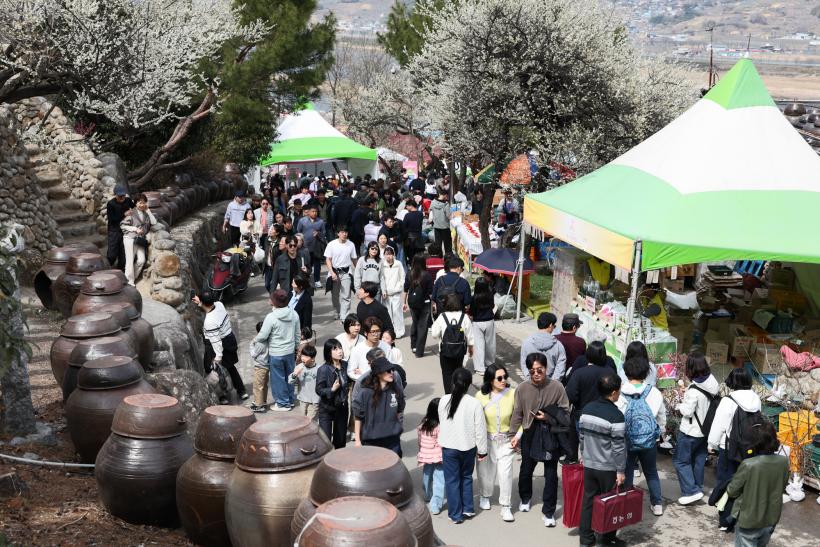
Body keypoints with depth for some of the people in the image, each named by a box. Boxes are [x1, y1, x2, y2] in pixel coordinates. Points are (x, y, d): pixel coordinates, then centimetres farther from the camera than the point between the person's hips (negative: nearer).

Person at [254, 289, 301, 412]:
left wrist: (255, 339, 2)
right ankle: (291, 400, 33)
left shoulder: (271, 317, -22)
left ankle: (283, 403, 19)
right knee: (289, 376, 21)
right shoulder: (294, 314, -5)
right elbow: (298, 334, 5)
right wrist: (297, 347, 20)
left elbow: (263, 335, -19)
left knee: (278, 378, 9)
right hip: (290, 351, 6)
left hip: (276, 353, -6)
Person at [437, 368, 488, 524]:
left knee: (452, 480, 10)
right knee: (466, 477, 21)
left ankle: (456, 514, 16)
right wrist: (482, 450, 3)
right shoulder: (474, 403, -16)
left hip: (448, 447, 0)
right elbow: (480, 429, -9)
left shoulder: (443, 401, -9)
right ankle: (467, 509, 28)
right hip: (468, 447, 0)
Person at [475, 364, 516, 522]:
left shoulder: (513, 394, -12)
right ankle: (485, 496, 42)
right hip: (486, 440, 1)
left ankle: (505, 507, 12)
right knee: (486, 471, 15)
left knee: (505, 473, -4)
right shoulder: (481, 396, -10)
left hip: (506, 441, -1)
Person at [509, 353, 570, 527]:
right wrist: (514, 434, -1)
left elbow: (565, 411, -6)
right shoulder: (522, 388, -10)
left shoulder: (557, 387, -14)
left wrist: (549, 418, -20)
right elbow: (517, 414, 0)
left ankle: (548, 512, 17)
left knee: (551, 474, 3)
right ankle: (525, 498, 47)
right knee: (526, 469, 20)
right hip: (529, 434, 2)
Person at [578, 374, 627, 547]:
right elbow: (619, 447, -17)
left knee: (588, 500, 13)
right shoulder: (616, 416, -19)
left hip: (589, 465, 6)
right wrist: (621, 471, -10)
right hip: (608, 469, -5)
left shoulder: (587, 409, 0)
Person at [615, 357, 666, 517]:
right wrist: (661, 430, 22)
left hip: (627, 440, -1)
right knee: (651, 472, 19)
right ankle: (657, 504, 24)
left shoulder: (620, 394, -13)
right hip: (649, 439, 2)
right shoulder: (654, 393, -8)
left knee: (627, 473, 12)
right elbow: (662, 415, 4)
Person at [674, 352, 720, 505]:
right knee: (699, 459, 21)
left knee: (681, 460, 3)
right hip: (706, 429, 8)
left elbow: (688, 411, -23)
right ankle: (698, 487, 33)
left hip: (691, 431, -7)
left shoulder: (694, 390, -27)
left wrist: (679, 406, -3)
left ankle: (691, 491, -2)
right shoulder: (713, 383, -5)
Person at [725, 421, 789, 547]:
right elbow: (782, 485, 5)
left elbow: (732, 491, -15)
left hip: (748, 520, -5)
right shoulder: (783, 461, -13)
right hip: (771, 518, 5)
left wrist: (729, 489, 7)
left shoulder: (748, 465, -28)